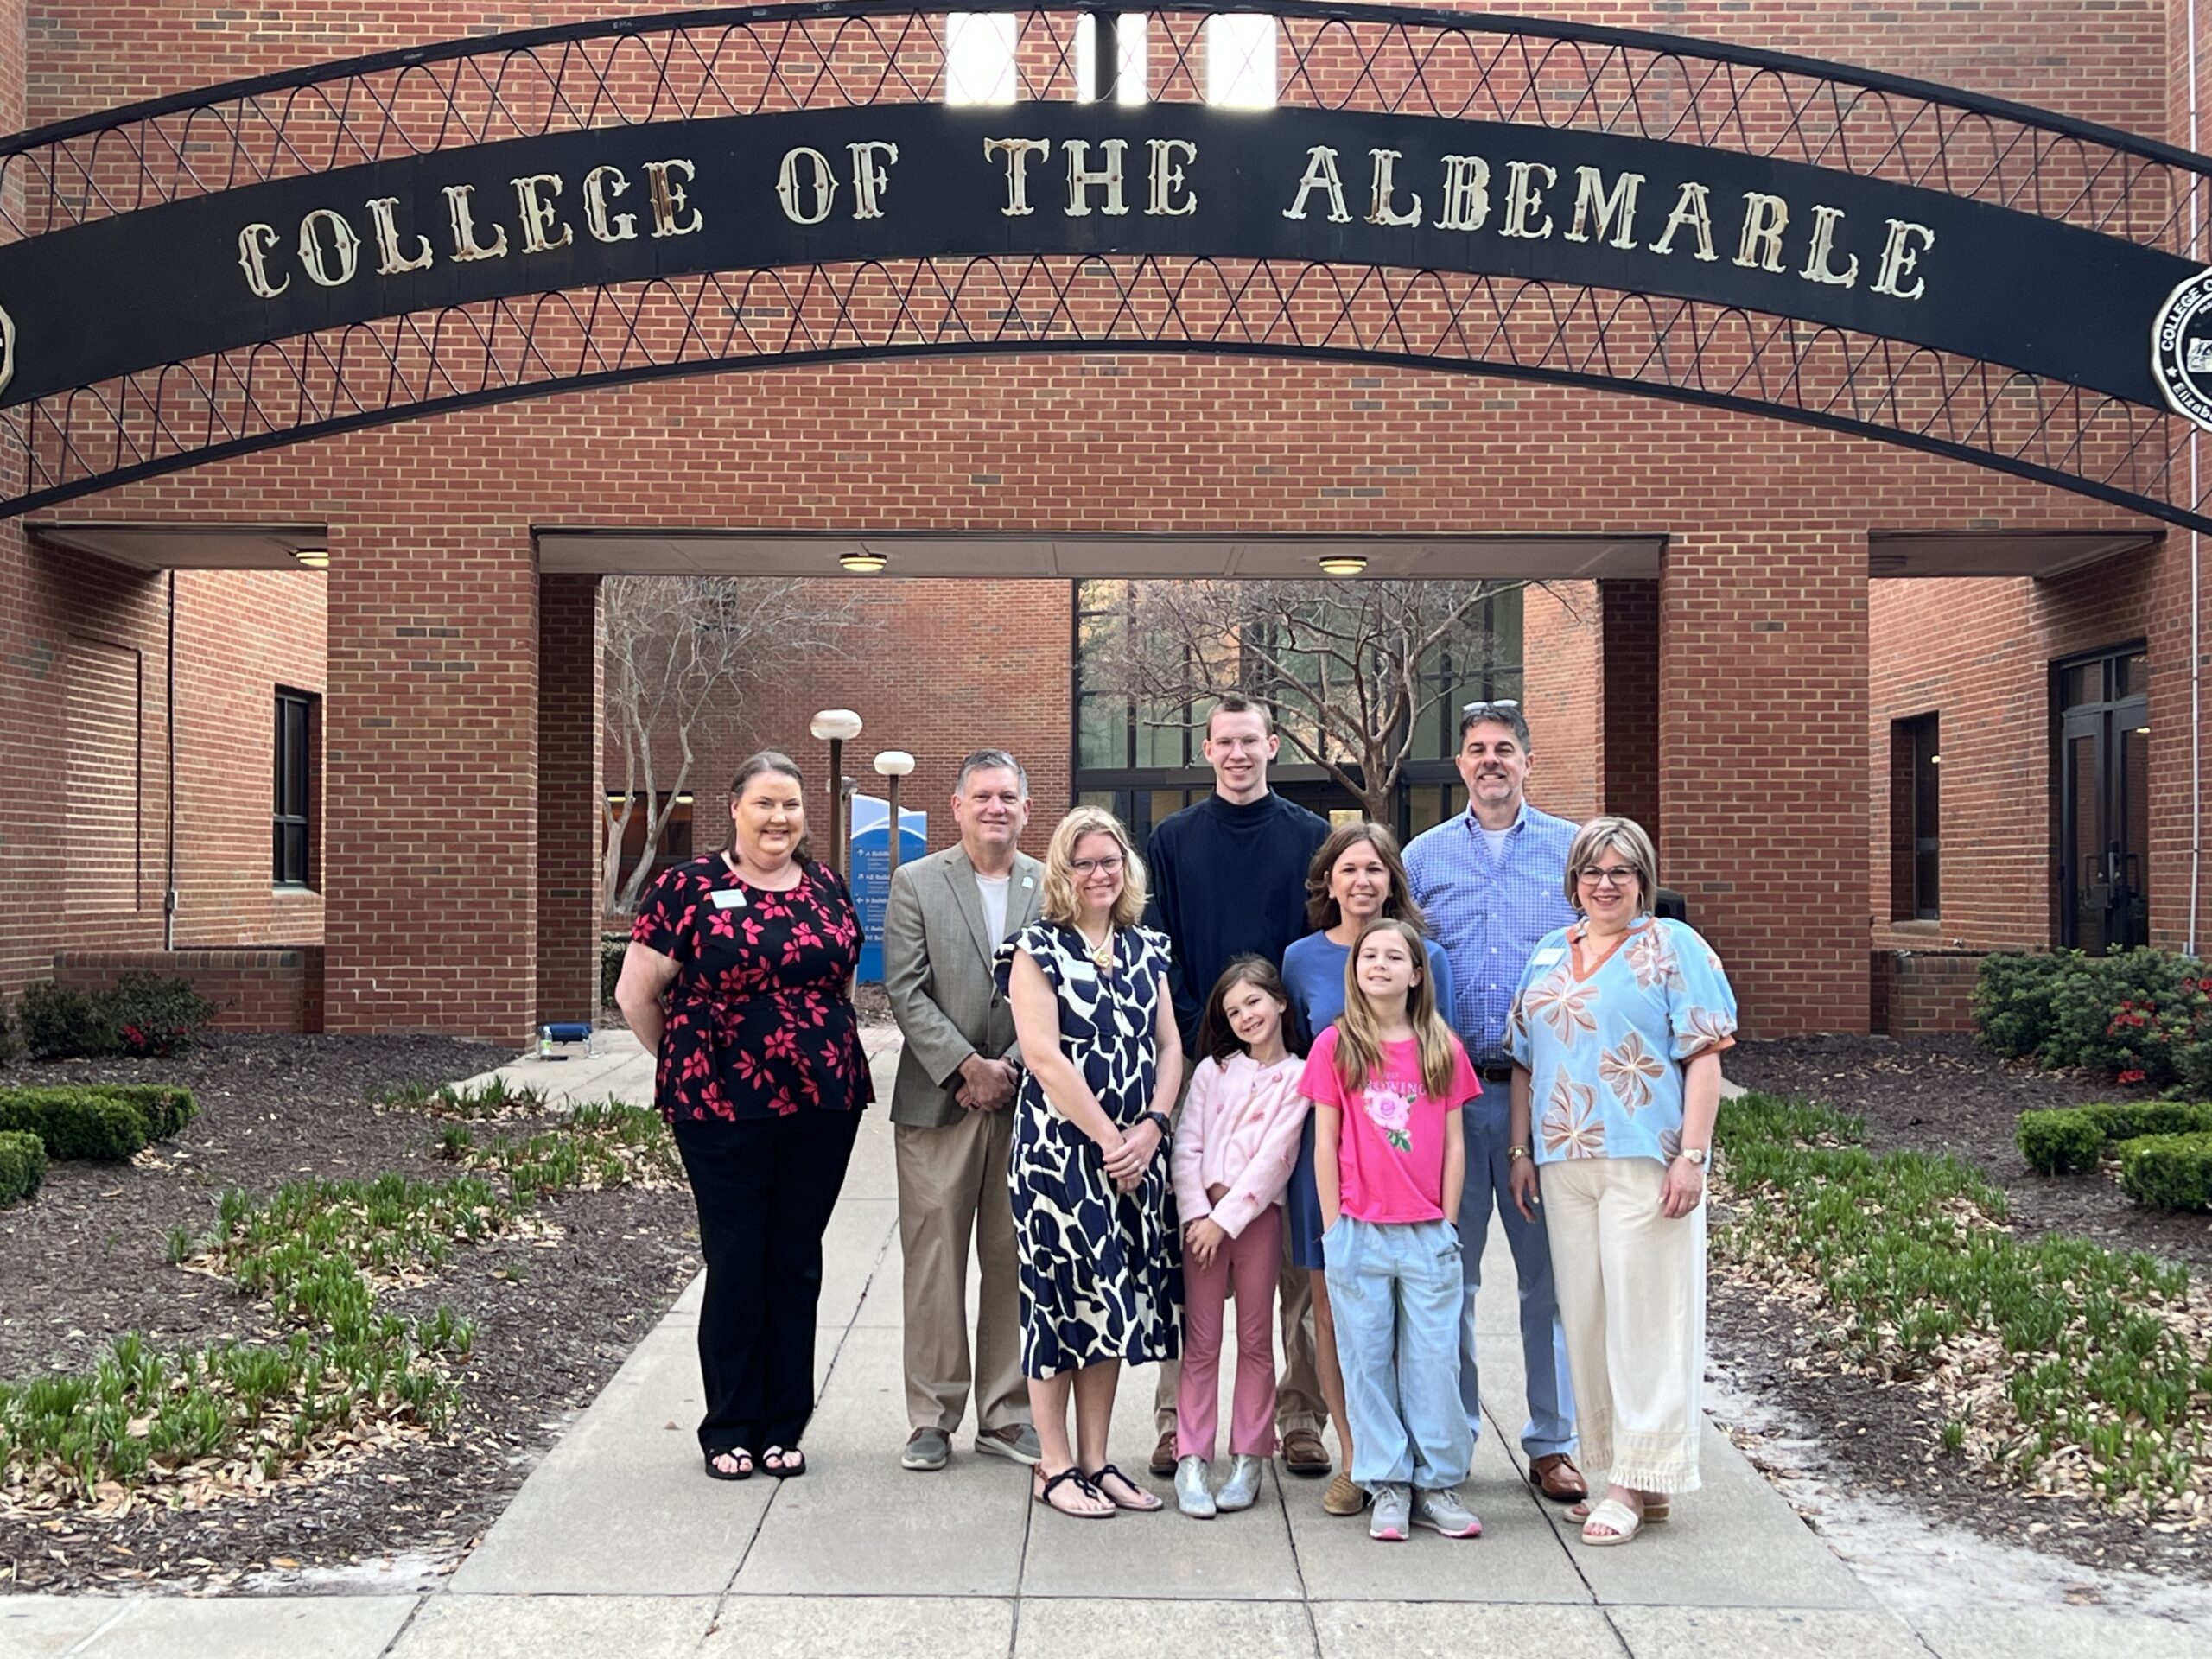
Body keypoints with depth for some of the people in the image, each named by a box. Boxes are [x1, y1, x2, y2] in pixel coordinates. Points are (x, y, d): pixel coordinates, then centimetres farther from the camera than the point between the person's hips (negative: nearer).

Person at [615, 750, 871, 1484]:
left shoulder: (826, 886, 8)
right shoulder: (689, 888, -4)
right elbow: (635, 994, -1)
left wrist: (830, 1056, 10)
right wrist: (689, 1066, 5)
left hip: (823, 1106, 4)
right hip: (725, 1111, -4)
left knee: (797, 1261, 9)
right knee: (736, 1263, 2)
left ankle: (783, 1427, 20)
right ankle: (730, 1430, 15)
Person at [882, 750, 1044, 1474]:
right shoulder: (916, 883, 4)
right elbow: (905, 990, -4)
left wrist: (1010, 1068, -9)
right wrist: (965, 1066, -12)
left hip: (1025, 1101, 1)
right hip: (937, 1101, -1)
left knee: (1014, 1260, 7)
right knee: (933, 1260, 2)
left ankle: (1006, 1414, 17)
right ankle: (932, 1417, 13)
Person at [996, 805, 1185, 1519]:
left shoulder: (1146, 949, 12)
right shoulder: (1037, 949, -5)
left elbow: (1170, 1045, 9)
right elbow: (1044, 1056, -13)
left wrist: (1151, 1127, -6)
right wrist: (1108, 1139, -14)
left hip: (1137, 1151, 5)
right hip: (1059, 1146, -5)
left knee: (1115, 1302, 9)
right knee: (1060, 1296, 0)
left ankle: (1095, 1460, 19)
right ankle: (1054, 1466, 10)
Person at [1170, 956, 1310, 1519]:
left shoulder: (1297, 1076, 1)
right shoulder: (1212, 1070, 10)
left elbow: (1275, 1157, -7)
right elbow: (1186, 1145, 3)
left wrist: (1226, 1217, -12)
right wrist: (1196, 1214, -9)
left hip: (1258, 1215, -2)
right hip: (1202, 1215, 2)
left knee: (1255, 1341, 6)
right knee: (1200, 1342, 0)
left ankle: (1248, 1461, 13)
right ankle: (1190, 1462, 2)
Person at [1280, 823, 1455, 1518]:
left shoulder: (1426, 956, 1)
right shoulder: (1302, 959, 4)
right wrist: (1279, 1168, 8)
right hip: (1325, 1149, 1)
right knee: (1331, 1311, 5)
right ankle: (1353, 1460, 16)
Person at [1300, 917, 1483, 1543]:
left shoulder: (1442, 1048, 6)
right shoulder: (1335, 1046, 1)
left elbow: (1453, 1142, 8)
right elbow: (1325, 1143, 2)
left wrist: (1448, 1222, 3)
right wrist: (1334, 1226, -1)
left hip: (1429, 1234, 1)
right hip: (1358, 1232, -1)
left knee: (1434, 1361, 3)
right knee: (1368, 1361, 4)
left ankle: (1437, 1485, 14)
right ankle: (1387, 1487, 13)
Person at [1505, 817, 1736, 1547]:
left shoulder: (1673, 948, 1)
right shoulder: (1548, 955, 17)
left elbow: (1703, 1058, -6)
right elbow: (1525, 1063, 20)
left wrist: (1691, 1155, -13)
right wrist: (1520, 1151, 13)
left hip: (1645, 1158, -6)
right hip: (1564, 1161, 6)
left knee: (1644, 1313, -5)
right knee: (1585, 1315, 8)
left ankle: (1641, 1478, 1)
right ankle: (1616, 1470, 18)